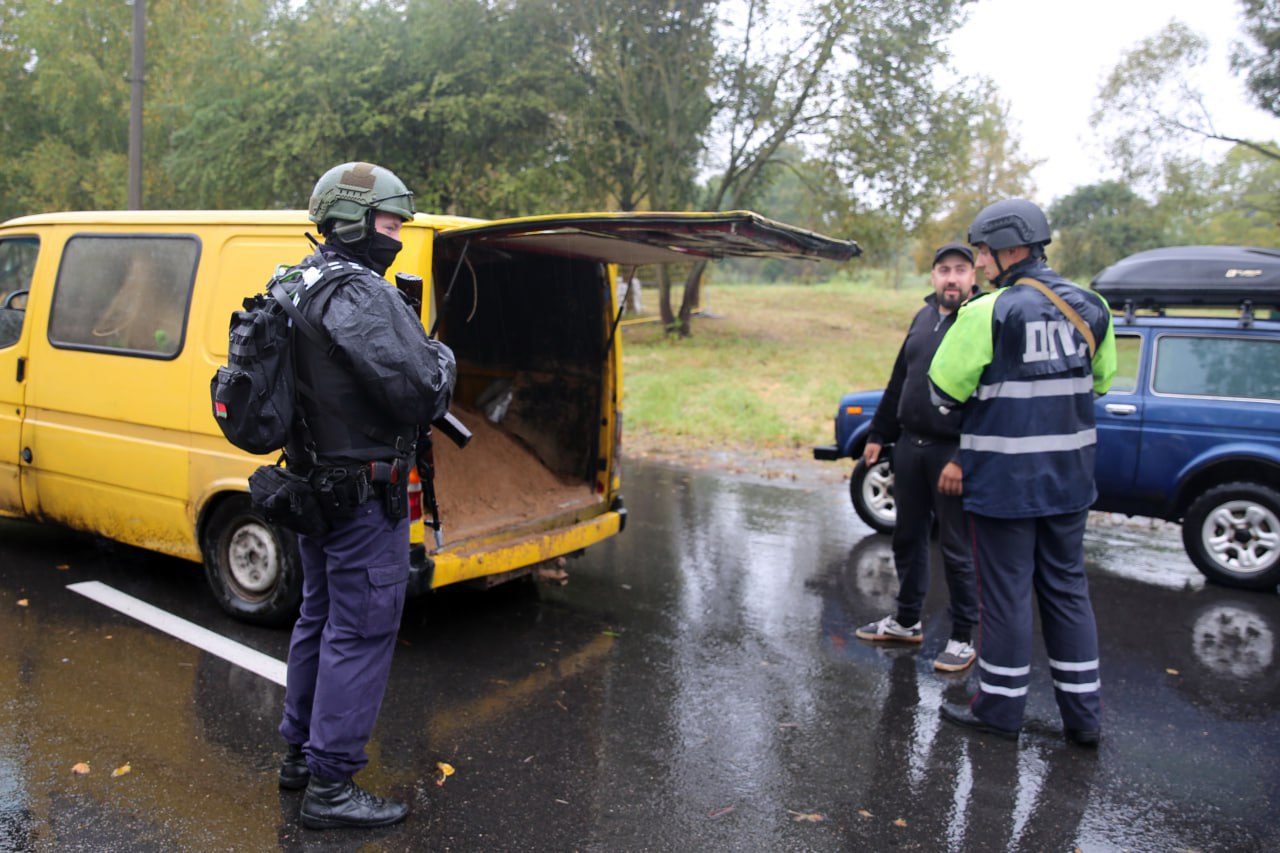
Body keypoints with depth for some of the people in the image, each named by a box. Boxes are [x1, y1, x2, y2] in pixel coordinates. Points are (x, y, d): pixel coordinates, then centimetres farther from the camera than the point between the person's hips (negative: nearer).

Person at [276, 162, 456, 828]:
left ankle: (300, 751, 36)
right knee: (361, 632, 0)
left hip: (315, 484, 10)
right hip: (363, 494, -10)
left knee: (320, 619, 21)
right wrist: (443, 359, -5)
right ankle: (331, 786, 10)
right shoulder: (360, 294, -20)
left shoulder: (301, 286, 12)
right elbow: (417, 391, -26)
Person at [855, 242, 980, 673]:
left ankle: (963, 638, 17)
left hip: (952, 453, -7)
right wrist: (878, 435, 17)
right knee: (908, 539, 16)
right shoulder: (924, 317, 12)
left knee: (957, 550, 3)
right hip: (910, 444, 7)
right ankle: (907, 621, 31)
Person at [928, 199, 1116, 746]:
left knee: (1006, 591, 5)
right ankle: (1083, 712, 22)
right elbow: (1101, 381, 16)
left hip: (1004, 477, -6)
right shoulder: (1090, 308, 4)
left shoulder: (989, 312, -15)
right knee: (1066, 587, 16)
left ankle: (1001, 705, 19)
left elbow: (946, 390, -10)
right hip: (1070, 476, 6)